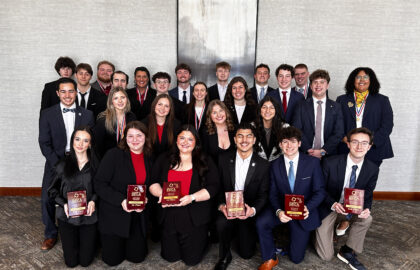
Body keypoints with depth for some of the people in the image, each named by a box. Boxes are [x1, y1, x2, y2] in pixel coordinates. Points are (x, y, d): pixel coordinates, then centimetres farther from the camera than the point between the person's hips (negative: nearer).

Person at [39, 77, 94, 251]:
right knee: (46, 199, -11)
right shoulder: (47, 114, 5)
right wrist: (58, 165, -12)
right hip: (56, 163, 1)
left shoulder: (87, 115, 6)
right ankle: (51, 234, 13)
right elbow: (44, 143, 0)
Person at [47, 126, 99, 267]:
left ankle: (92, 238, 36)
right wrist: (64, 204, -11)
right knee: (71, 262, 7)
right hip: (67, 215, 1)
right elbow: (53, 189, 4)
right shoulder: (63, 165, -2)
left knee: (85, 261, 6)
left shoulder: (95, 164, -3)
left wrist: (93, 201, -14)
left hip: (88, 215, 0)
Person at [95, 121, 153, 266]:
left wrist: (144, 201, -11)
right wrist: (121, 201, -25)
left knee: (137, 257, 8)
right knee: (112, 260, 8)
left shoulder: (149, 158, 2)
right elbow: (99, 183, -16)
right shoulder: (114, 155, -13)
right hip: (113, 215, -3)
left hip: (137, 216, 4)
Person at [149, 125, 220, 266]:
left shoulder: (205, 162, 2)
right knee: (170, 257, 7)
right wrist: (161, 193, -16)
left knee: (192, 259, 4)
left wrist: (192, 198, -20)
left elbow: (213, 187, -6)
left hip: (194, 217, -2)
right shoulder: (164, 160, 9)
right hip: (169, 216, 2)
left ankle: (203, 238, 33)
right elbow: (152, 182, 6)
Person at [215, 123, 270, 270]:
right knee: (221, 223, -33)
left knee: (246, 252, -3)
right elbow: (218, 187, 2)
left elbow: (263, 195, -3)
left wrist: (253, 210, -22)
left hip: (249, 212, 0)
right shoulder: (224, 159, 0)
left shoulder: (263, 165, -4)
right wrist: (221, 205, -16)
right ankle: (224, 256, -4)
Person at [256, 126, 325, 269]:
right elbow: (273, 194, -3)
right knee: (261, 222, -30)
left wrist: (307, 207, -28)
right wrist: (278, 211, -24)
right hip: (282, 208, 1)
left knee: (296, 257, 4)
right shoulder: (275, 165, -2)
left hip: (303, 211, -1)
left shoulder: (313, 162, -8)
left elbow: (319, 191, -8)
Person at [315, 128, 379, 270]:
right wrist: (333, 204, -30)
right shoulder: (330, 163, -22)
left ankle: (347, 251, -6)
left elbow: (368, 194, 1)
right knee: (326, 256, -6)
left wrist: (366, 208, -22)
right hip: (328, 208, -3)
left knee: (367, 219, -32)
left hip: (352, 208, 4)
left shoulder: (373, 169, -10)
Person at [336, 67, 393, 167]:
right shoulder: (342, 100, 13)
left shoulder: (382, 100, 12)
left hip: (373, 150, 0)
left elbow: (387, 125, 3)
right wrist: (343, 138, -10)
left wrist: (371, 140, -11)